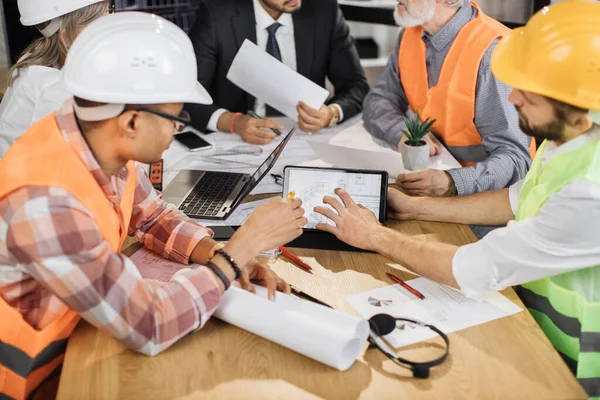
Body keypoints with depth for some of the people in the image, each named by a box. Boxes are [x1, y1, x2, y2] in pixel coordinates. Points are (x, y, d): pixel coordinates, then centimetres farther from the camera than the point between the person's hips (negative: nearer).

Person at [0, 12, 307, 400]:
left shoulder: (98, 142, -12)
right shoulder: (46, 203, -35)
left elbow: (154, 216, 5)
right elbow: (149, 328, -30)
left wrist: (222, 256, -12)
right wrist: (243, 245, -23)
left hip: (71, 332, 6)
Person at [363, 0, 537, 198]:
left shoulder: (491, 54, -22)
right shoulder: (413, 31, -1)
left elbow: (515, 158, -24)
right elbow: (378, 101, 4)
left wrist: (451, 183, -41)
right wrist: (404, 133, -18)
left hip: (478, 190, -6)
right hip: (431, 169, 6)